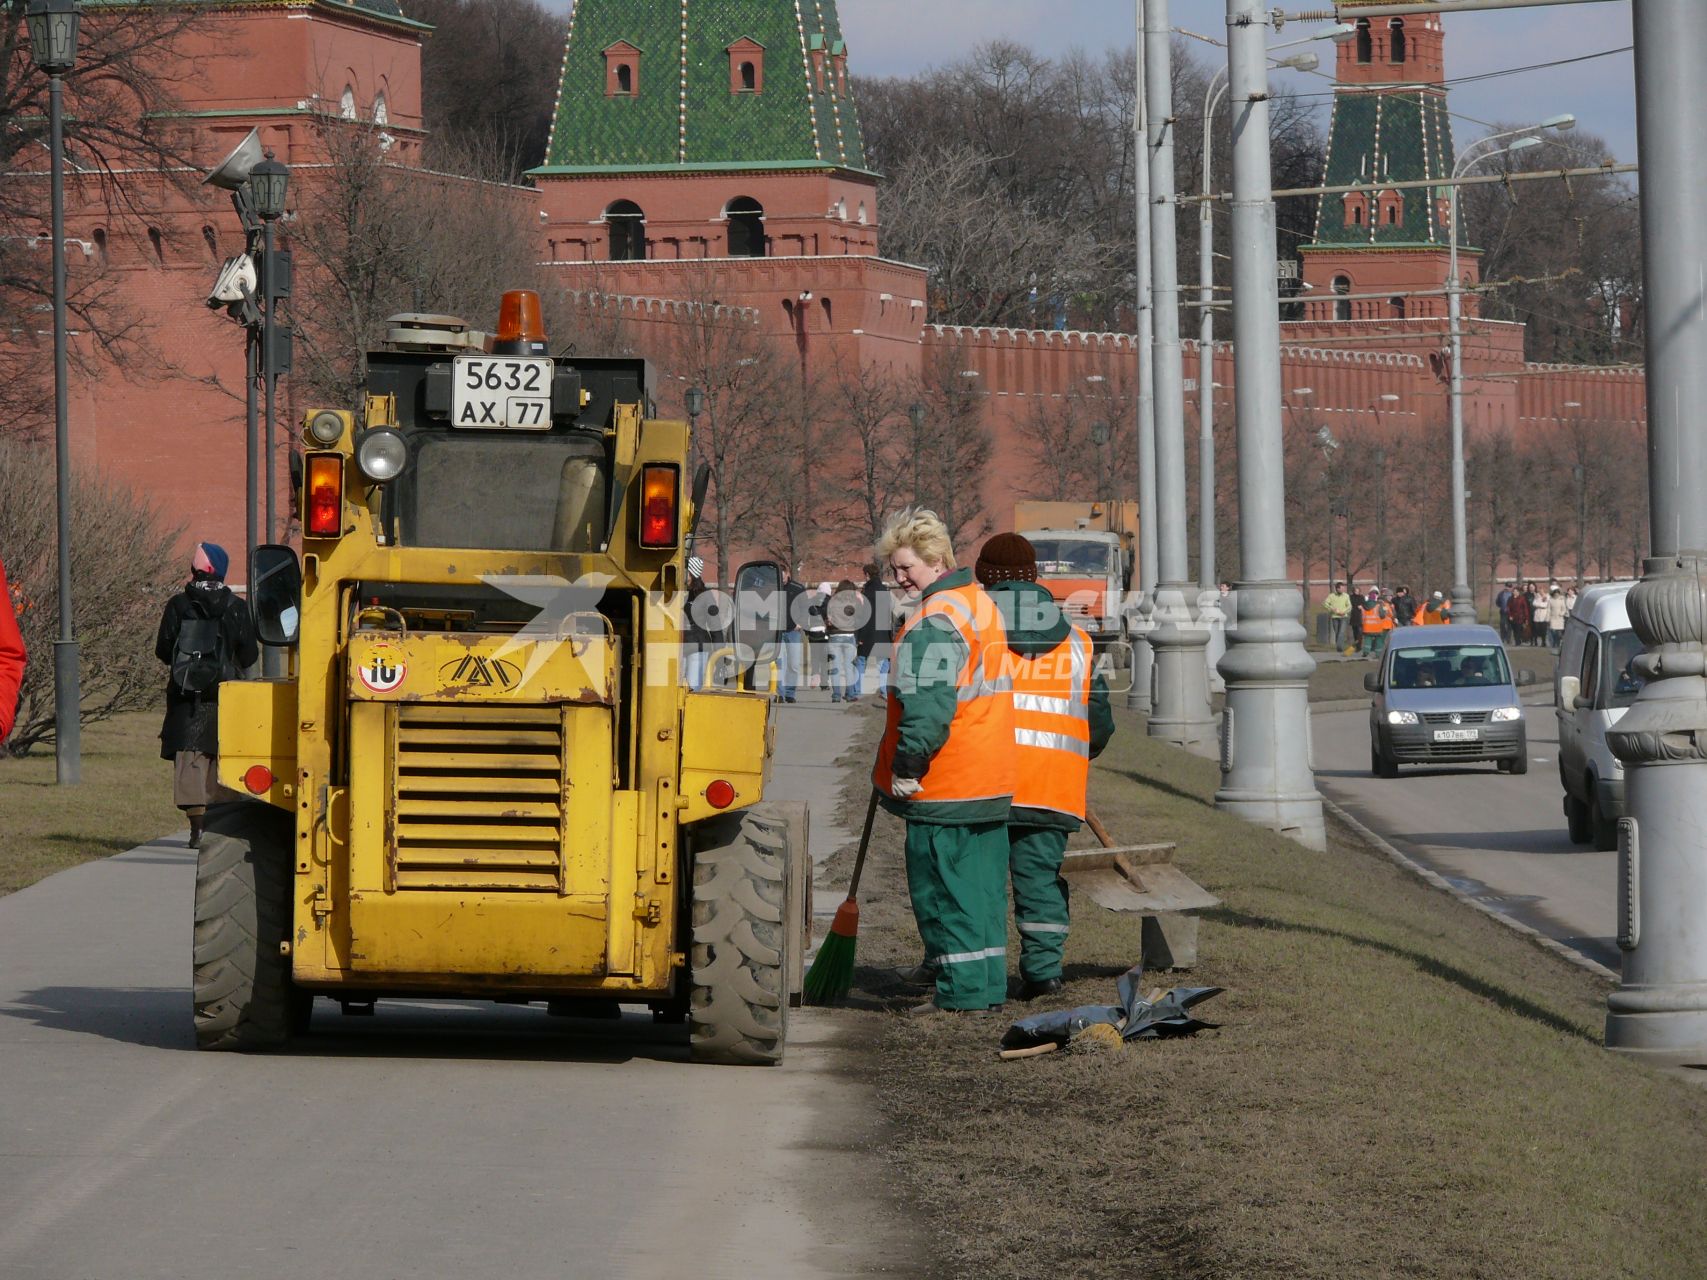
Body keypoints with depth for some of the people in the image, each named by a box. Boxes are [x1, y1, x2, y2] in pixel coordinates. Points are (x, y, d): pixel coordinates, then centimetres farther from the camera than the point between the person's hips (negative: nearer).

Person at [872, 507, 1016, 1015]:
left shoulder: (934, 621, -17)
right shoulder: (980, 604, 15)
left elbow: (927, 705, -24)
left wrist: (907, 767, -15)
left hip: (944, 787, -9)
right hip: (991, 782, 9)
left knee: (942, 888, -3)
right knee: (982, 885, 13)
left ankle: (961, 990, -2)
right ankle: (988, 985, 17)